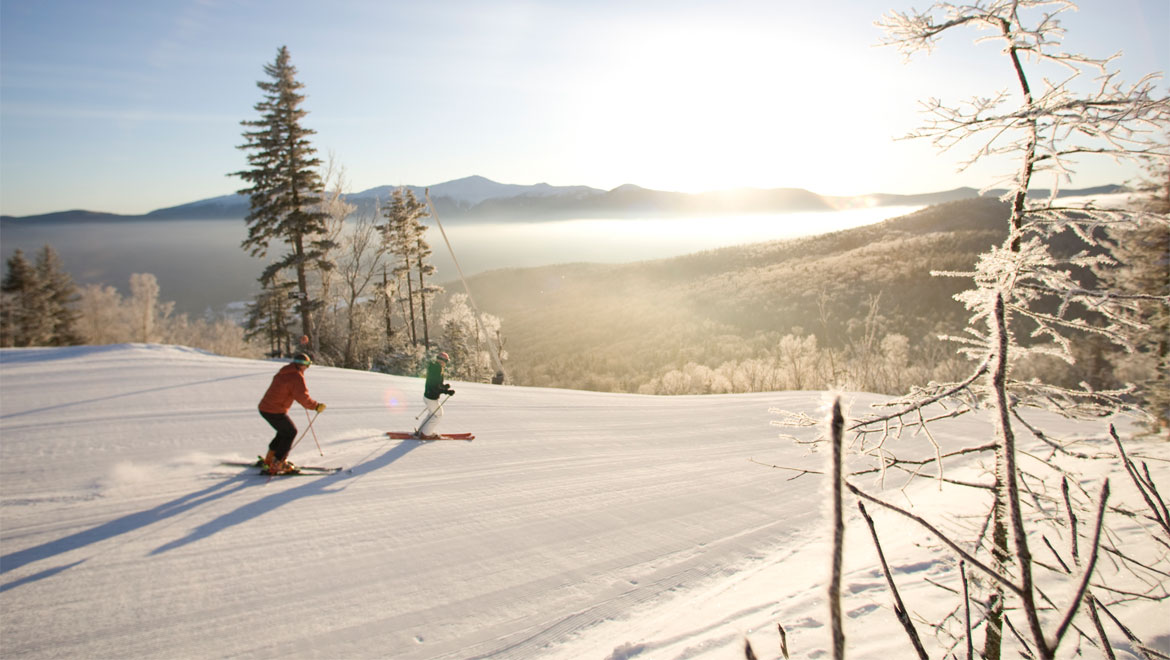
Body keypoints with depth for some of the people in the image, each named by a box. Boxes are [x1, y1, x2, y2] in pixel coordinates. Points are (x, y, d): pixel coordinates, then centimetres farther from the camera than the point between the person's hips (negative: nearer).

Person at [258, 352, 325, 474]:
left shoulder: (283, 373, 12)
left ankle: (269, 459, 29)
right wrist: (316, 406, -12)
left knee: (284, 431, 23)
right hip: (275, 412, -9)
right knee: (290, 433, 6)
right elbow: (303, 398, -23)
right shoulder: (297, 377, -16)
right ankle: (276, 465, 6)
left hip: (264, 408, 9)